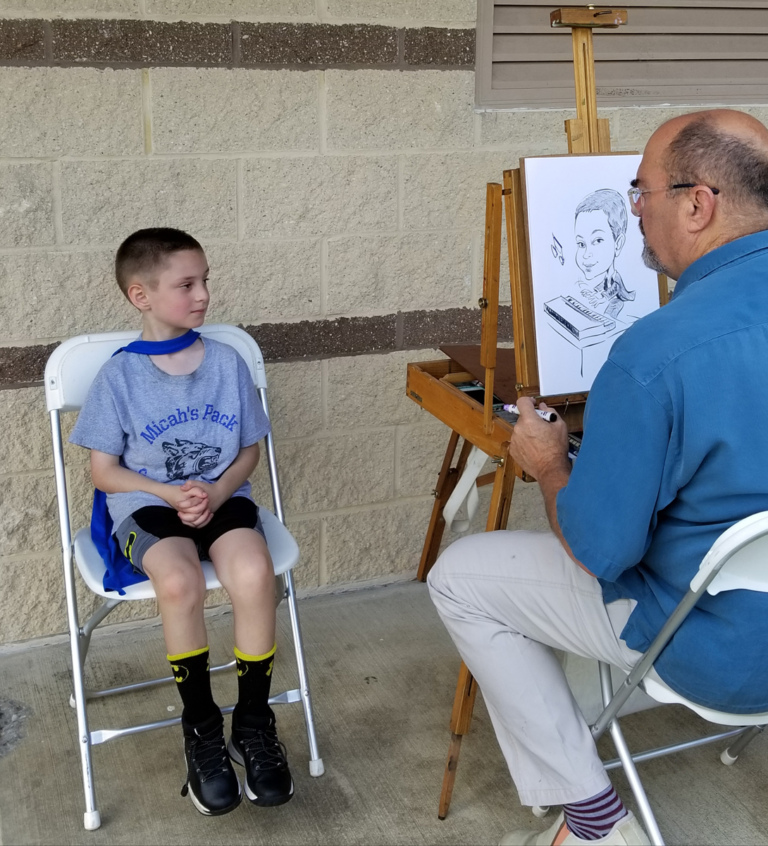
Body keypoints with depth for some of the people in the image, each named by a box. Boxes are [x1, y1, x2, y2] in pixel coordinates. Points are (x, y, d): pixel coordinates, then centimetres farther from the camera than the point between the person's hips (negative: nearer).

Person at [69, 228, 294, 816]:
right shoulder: (119, 376, -1)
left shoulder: (227, 362, 5)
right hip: (148, 505, -1)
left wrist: (217, 491, -10)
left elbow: (249, 450, 11)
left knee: (254, 572, -31)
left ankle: (253, 722, -9)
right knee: (179, 581, -35)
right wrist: (172, 494, -13)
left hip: (223, 497, 2)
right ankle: (201, 725, -9)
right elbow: (105, 471, 2)